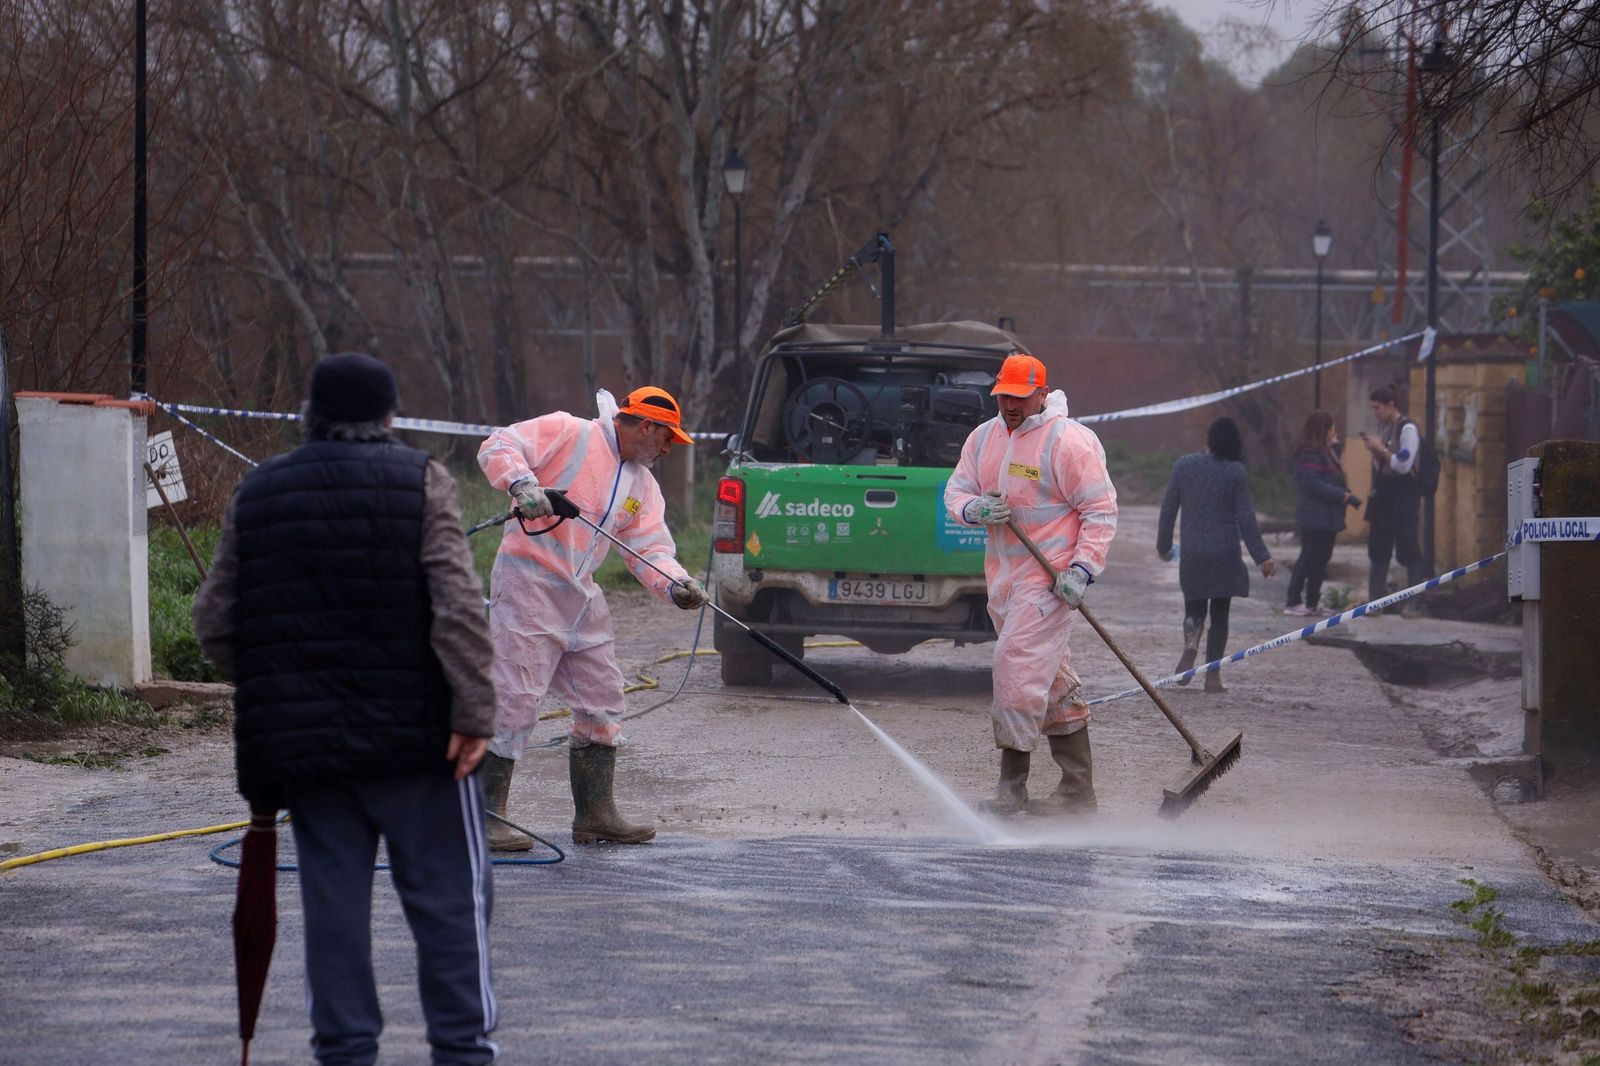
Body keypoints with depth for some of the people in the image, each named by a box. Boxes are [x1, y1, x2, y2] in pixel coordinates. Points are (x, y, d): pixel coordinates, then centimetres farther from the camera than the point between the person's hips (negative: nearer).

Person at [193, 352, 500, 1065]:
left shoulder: (256, 495, 7)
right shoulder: (420, 482, -5)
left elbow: (214, 620, 10)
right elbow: (457, 608, -15)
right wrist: (473, 710, -13)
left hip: (304, 739, 3)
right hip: (414, 735, -3)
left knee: (333, 904, 8)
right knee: (446, 897, 3)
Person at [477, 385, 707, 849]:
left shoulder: (642, 485, 15)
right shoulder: (568, 434, -7)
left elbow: (650, 549, 9)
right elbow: (497, 448, -13)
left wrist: (674, 584, -12)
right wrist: (523, 483, -32)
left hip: (581, 597, 9)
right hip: (528, 582, -9)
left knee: (602, 701, 10)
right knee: (515, 700, -12)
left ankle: (595, 812, 20)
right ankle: (487, 817, -9)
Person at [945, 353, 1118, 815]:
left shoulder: (1068, 441, -11)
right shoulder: (984, 438, 10)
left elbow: (1101, 510, -10)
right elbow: (956, 490, 13)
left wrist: (1082, 570, -19)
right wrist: (974, 509, -11)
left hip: (1051, 574, -8)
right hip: (1003, 572, 8)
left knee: (1017, 662, -18)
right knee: (1052, 680, 11)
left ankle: (1012, 781, -14)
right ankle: (1078, 789, 16)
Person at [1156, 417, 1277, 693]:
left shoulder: (1184, 464, -1)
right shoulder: (1235, 471, -7)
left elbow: (1168, 507, 3)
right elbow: (1245, 518, -7)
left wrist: (1163, 545, 16)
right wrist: (1262, 557, -2)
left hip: (1192, 553, 1)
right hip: (1225, 553, -1)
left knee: (1194, 607, 15)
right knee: (1220, 613, 9)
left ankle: (1191, 641, -18)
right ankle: (1213, 675, 6)